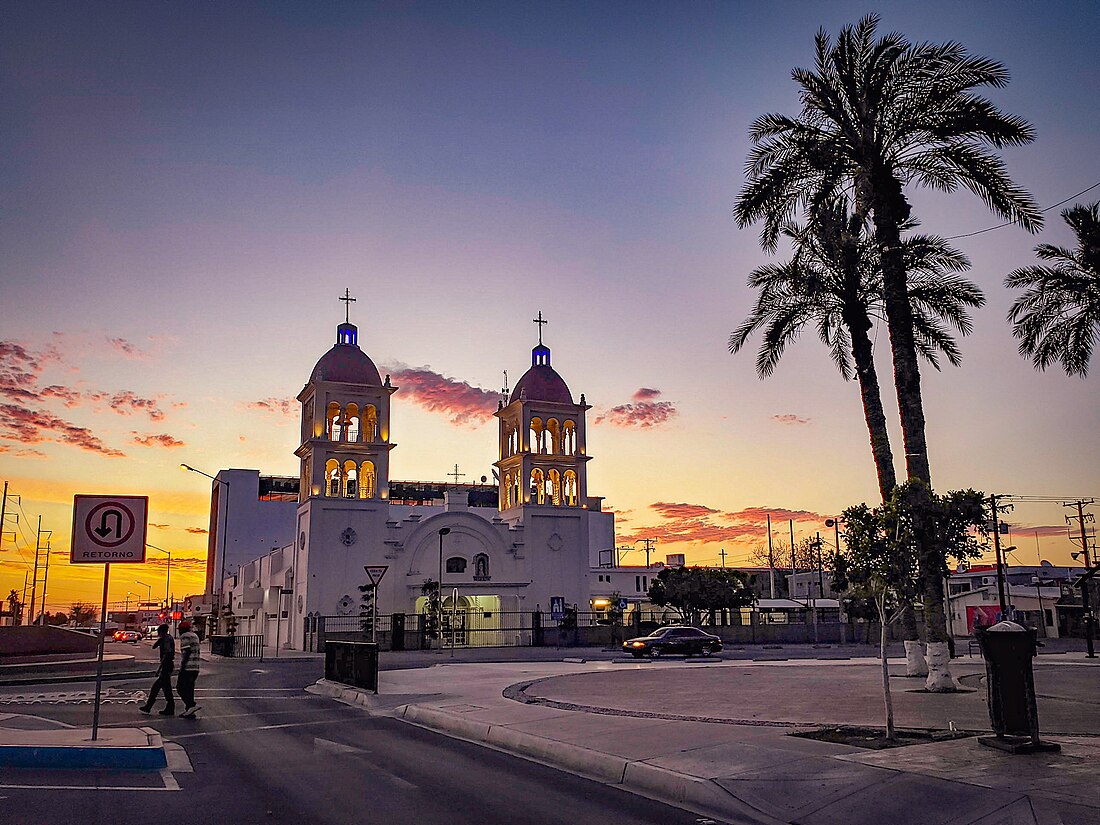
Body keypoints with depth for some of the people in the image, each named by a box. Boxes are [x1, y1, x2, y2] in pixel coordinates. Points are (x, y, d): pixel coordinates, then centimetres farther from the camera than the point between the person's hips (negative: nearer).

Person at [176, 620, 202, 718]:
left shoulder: (185, 636, -9)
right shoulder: (195, 636, 19)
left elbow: (187, 652, -18)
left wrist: (182, 666, -17)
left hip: (187, 668, -9)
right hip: (195, 668, 9)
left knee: (180, 687, -2)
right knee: (189, 688, 12)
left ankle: (192, 705, -13)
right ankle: (188, 711, 12)